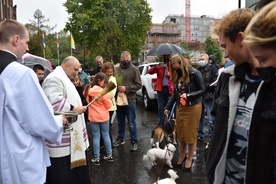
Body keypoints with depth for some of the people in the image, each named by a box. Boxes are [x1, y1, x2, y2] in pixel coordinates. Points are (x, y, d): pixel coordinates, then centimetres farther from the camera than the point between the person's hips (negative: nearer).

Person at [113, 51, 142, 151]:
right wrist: (116, 87, -4)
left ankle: (134, 141, 17)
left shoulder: (134, 69, -5)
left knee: (131, 123, 4)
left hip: (130, 100, -4)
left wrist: (126, 88, -18)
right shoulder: (117, 69, 5)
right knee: (120, 121, 18)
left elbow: (138, 85, -9)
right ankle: (120, 138, 34)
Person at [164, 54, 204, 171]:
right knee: (180, 134, 12)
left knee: (191, 134, 4)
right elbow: (175, 93, 10)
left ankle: (189, 159, 20)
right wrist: (168, 107, 6)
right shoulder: (177, 76, 6)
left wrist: (188, 95, -24)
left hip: (193, 107, -6)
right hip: (180, 107, 6)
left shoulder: (194, 73, -14)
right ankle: (182, 156, 29)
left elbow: (202, 90, -11)